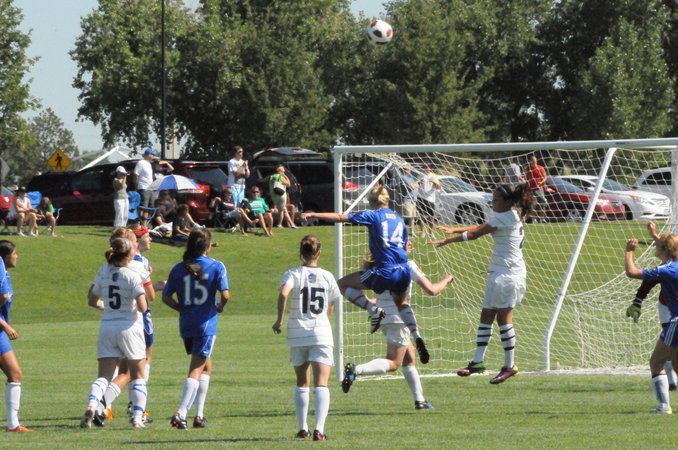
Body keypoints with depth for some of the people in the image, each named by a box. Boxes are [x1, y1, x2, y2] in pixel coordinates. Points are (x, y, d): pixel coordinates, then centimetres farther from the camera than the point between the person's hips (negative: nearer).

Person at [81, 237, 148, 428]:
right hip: (129, 326, -3)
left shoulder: (103, 271, 3)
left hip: (107, 326, 3)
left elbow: (92, 301, 11)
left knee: (104, 375, 1)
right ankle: (138, 416, 5)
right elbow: (142, 307, -17)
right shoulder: (132, 276, -11)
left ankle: (92, 405, -26)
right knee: (138, 376, 12)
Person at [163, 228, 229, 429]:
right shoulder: (216, 266, -5)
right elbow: (225, 295, -13)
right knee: (197, 370, -2)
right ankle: (181, 413, -14)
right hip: (206, 323, -4)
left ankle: (199, 414, 18)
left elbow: (166, 297, 2)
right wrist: (220, 307, 7)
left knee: (206, 365, 21)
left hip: (186, 324, 4)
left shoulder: (179, 268, 4)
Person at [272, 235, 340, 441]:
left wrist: (279, 320, -11)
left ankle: (303, 428, 16)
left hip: (297, 333, 0)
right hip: (322, 334, 0)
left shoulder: (293, 274, -2)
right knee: (321, 383, -6)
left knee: (301, 383, 16)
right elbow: (330, 309, 10)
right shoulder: (327, 276, 3)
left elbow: (283, 294, -22)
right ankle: (319, 429, -21)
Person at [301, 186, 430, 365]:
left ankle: (374, 310, -10)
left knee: (343, 284, 7)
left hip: (385, 271, -7)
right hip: (404, 270, 7)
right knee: (402, 302, 34)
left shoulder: (373, 215, 1)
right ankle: (417, 337, 16)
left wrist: (313, 215, -4)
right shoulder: (399, 219, 19)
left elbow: (341, 217, -5)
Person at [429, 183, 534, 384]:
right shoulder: (514, 217, 15)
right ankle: (477, 362, 11)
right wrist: (453, 230, 20)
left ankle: (509, 366, -3)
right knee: (486, 316, 9)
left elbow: (475, 233, -10)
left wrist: (446, 240, -3)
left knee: (504, 318, -6)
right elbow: (479, 228, 21)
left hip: (507, 273, -10)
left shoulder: (505, 218, -14)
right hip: (499, 272, 10)